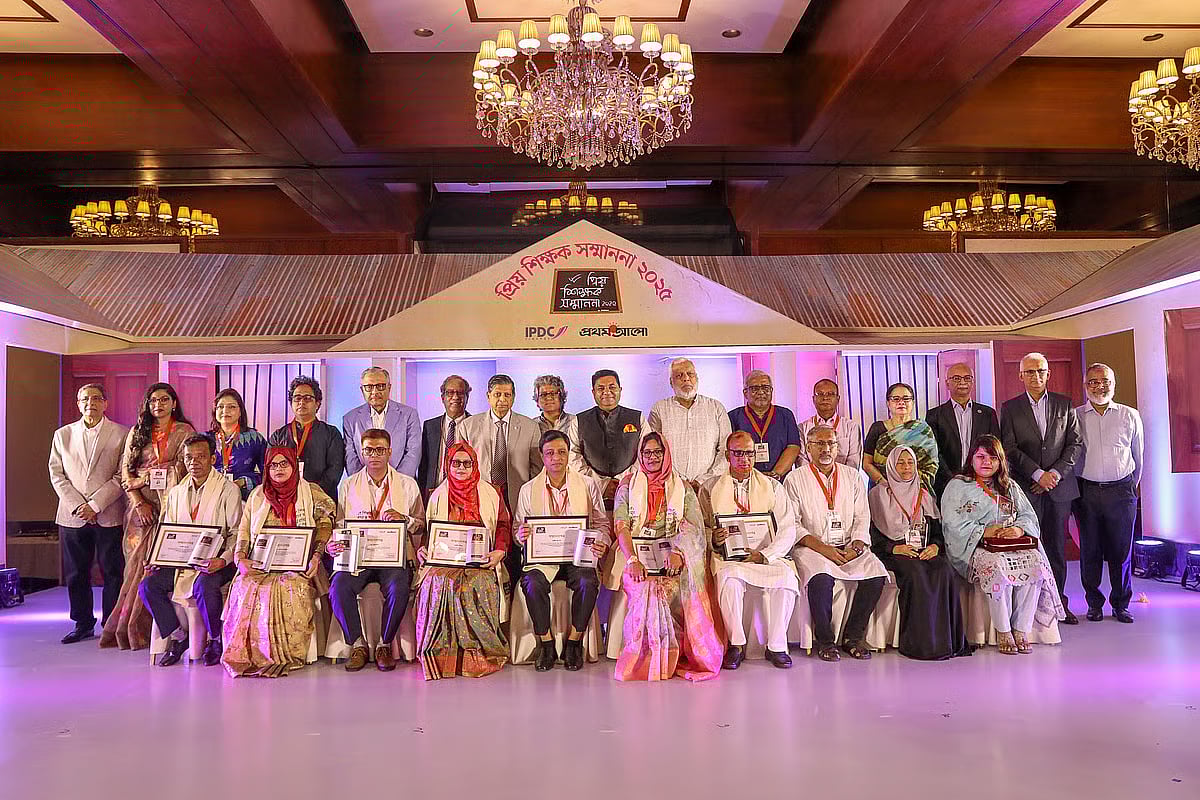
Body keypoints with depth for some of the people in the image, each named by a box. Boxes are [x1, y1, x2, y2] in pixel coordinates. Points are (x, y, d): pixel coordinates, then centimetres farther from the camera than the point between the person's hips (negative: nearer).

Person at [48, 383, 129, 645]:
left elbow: (122, 476, -5)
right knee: (76, 574, 9)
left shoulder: (121, 434, 1)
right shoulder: (62, 435, 12)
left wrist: (95, 505, -12)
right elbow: (57, 475, 7)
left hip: (109, 516, -3)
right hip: (72, 516, 3)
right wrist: (77, 506, -6)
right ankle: (83, 625, 22)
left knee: (112, 572, 1)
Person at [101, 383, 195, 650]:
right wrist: (139, 503, -4)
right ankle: (127, 629, 7)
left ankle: (136, 628, 2)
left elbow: (184, 468, -4)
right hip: (141, 504, 2)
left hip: (171, 505, -2)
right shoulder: (137, 432, 12)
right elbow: (126, 472, 8)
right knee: (138, 563, 1)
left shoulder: (184, 431, 4)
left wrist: (170, 504, -12)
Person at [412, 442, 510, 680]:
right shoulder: (437, 496, 19)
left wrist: (500, 551, -6)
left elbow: (503, 524, 12)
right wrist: (422, 549, -2)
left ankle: (478, 654, -21)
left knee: (477, 583, -34)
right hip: (444, 560, 1)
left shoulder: (489, 493, 16)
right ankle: (440, 656, -22)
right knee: (438, 582, -32)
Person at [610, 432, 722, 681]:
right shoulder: (628, 485, 14)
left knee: (670, 584, -33)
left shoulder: (682, 487, 14)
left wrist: (678, 553, -19)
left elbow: (695, 528, 2)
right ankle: (647, 656, -18)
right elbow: (621, 526, 1)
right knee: (645, 585, -32)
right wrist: (632, 560, -17)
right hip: (637, 553, 0)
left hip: (672, 556, 0)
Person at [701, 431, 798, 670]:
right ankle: (736, 645, -17)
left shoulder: (773, 487, 13)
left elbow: (787, 531, 4)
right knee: (729, 577, -35)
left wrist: (764, 554, -13)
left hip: (768, 557, 1)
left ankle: (776, 646, -14)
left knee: (787, 577, -30)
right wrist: (714, 539, -17)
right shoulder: (710, 489, 13)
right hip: (728, 557, -1)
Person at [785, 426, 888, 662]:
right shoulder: (795, 479, 4)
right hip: (813, 547, -3)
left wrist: (855, 547, -9)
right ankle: (825, 641, -13)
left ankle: (853, 636, -6)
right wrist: (822, 547, -15)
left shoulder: (852, 476, 15)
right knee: (821, 578, -33)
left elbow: (862, 519, 10)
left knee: (876, 575, -23)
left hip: (849, 547, 4)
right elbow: (792, 524, -3)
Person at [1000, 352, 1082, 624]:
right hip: (1025, 488, -2)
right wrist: (1038, 474, -13)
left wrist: (1055, 473, -8)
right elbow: (1010, 448, -3)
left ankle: (1058, 603, 16)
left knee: (1057, 548, 7)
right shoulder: (1010, 408, 4)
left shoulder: (1065, 404, 10)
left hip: (1059, 486, 2)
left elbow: (1075, 444, 5)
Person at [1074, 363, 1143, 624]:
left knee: (1121, 550, 3)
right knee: (1090, 551, 5)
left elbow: (1137, 456, 15)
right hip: (1086, 491, 0)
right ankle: (1094, 603, 16)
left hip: (1120, 490, 0)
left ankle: (1121, 604, 16)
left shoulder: (1130, 415, 7)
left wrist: (1131, 486, 16)